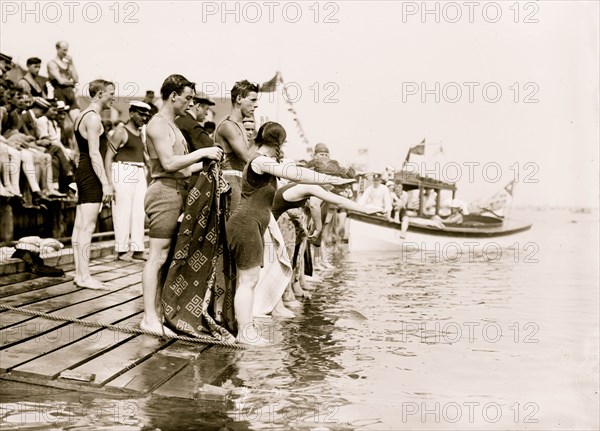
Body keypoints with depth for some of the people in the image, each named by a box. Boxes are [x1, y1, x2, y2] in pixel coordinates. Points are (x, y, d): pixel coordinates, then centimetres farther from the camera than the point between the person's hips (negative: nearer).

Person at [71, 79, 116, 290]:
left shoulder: (82, 115, 19)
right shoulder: (94, 117, -13)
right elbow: (94, 153, -19)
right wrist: (106, 183, -22)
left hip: (82, 172, 11)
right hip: (91, 175, -11)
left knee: (80, 226, 9)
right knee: (87, 227, -9)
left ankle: (79, 273, 13)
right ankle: (84, 276, -8)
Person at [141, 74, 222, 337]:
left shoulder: (171, 125, 22)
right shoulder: (158, 124, -9)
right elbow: (168, 163, -21)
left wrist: (205, 162, 12)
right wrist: (202, 153, -15)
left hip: (176, 192, 10)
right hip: (164, 192, -10)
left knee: (167, 256, 11)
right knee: (157, 257, -9)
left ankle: (156, 313, 17)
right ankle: (149, 318, -6)